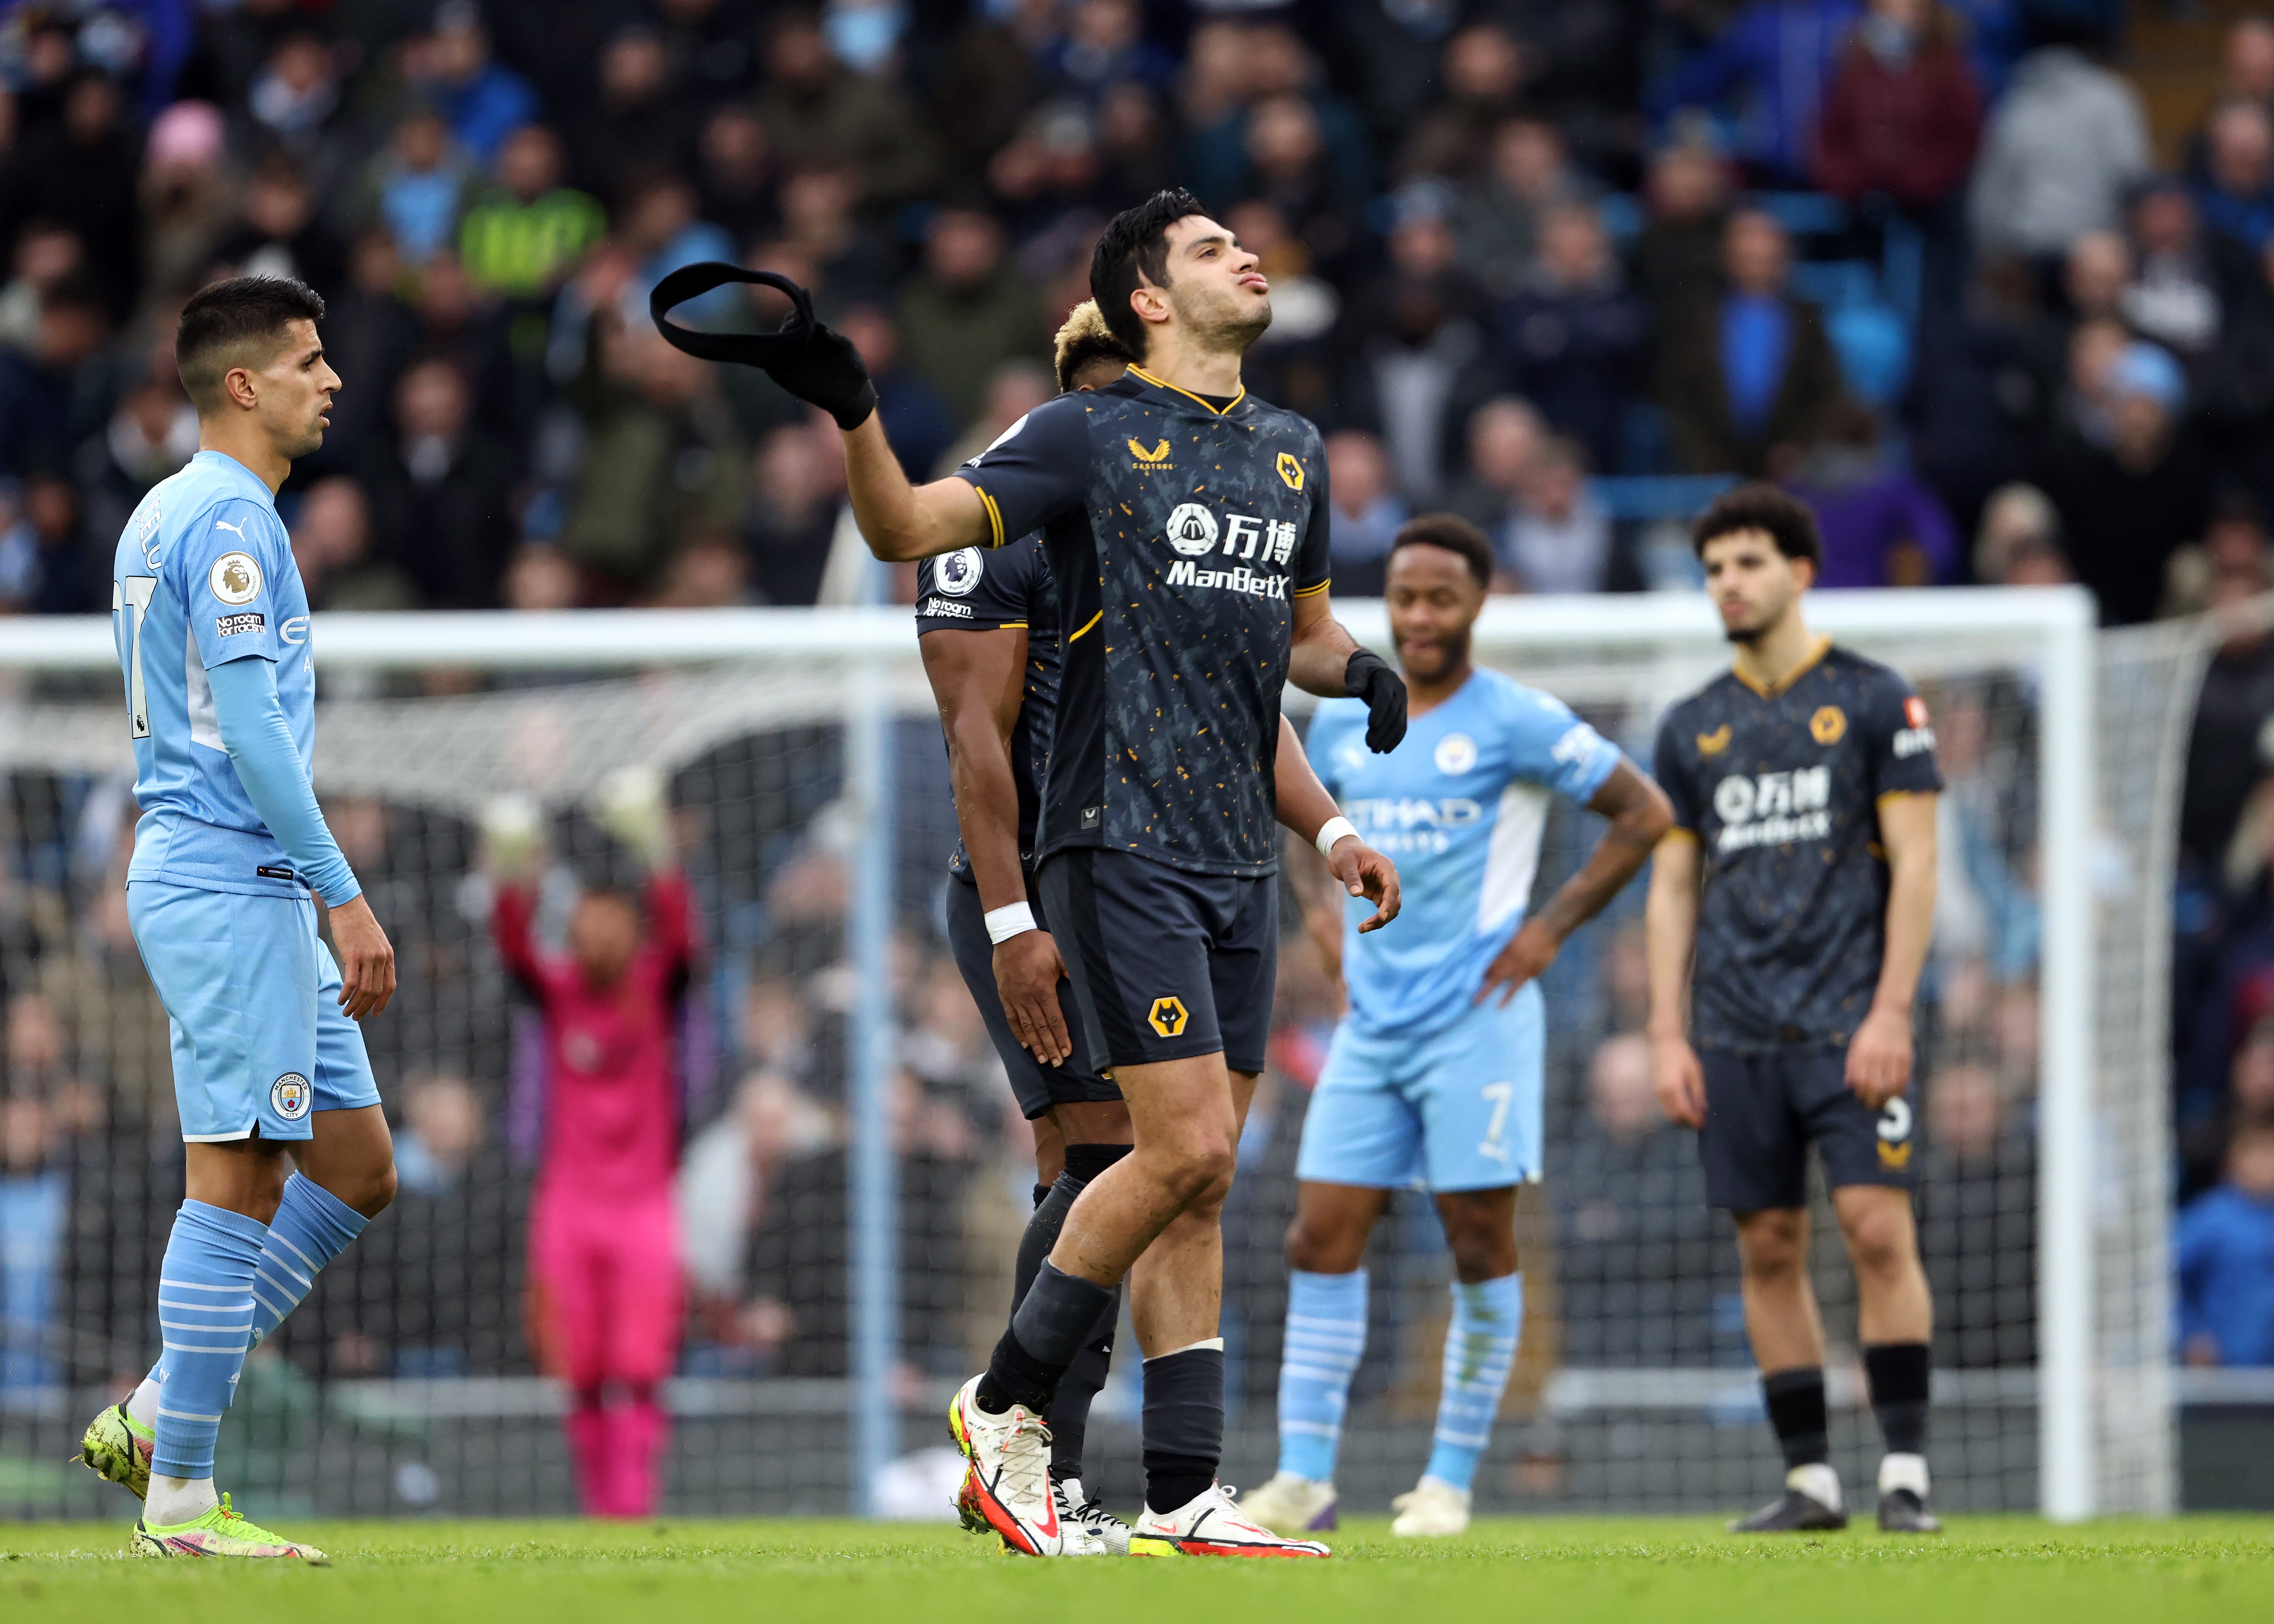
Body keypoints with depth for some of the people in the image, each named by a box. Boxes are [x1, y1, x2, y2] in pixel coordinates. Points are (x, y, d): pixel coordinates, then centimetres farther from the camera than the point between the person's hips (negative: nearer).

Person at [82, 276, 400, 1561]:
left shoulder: (167, 515, 19)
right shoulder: (229, 521, -13)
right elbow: (250, 728, -20)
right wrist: (345, 894, -19)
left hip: (250, 896, 10)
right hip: (228, 887, -10)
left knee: (358, 1168, 10)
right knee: (241, 1177, -8)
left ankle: (156, 1416, 11)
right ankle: (181, 1495, -6)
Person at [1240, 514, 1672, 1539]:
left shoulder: (1516, 723, -6)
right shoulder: (1341, 723, 10)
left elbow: (1646, 814, -3)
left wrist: (1551, 927, -7)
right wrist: (1340, 919, 15)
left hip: (1477, 1018, -5)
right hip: (1371, 1023, 5)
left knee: (1479, 1243, -2)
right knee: (1321, 1238, -2)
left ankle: (1450, 1482, 5)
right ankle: (1303, 1476, -1)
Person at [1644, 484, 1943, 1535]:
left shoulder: (1874, 701, 2)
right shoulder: (1691, 728, 13)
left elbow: (1914, 864, -2)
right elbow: (1673, 887, 15)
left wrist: (1891, 1012, -11)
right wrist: (1668, 1035, 6)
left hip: (1850, 1023, -4)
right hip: (1735, 1038, 4)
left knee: (1878, 1231, -12)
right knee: (1768, 1250, 2)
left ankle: (1906, 1468, -8)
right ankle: (1809, 1479, 8)